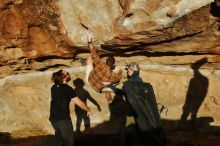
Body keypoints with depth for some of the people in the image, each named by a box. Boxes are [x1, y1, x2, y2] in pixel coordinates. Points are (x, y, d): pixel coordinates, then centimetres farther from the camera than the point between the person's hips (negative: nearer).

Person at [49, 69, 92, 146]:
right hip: (63, 119, -7)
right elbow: (79, 103, -14)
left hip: (53, 118, 7)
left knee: (59, 136, 27)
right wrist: (88, 110, 2)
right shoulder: (67, 88, -17)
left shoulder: (54, 87, 3)